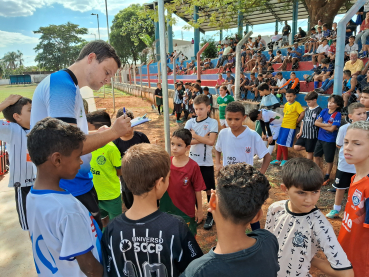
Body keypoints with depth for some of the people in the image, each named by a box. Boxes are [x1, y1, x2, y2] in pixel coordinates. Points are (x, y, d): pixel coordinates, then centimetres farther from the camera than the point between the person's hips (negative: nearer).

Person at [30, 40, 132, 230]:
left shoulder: (69, 88, 11)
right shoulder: (62, 84, -18)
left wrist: (107, 134, 8)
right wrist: (113, 132, -16)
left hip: (78, 186, 9)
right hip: (69, 191, -9)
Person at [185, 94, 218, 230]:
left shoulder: (212, 122, -7)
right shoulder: (190, 122, 0)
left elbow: (211, 141, -20)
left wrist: (194, 135, -13)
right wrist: (203, 139, -18)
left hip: (206, 162, -3)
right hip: (192, 161, 3)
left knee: (209, 189, 9)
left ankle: (210, 215, 27)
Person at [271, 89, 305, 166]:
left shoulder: (297, 104, -12)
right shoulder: (286, 104, 10)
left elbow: (302, 114, -20)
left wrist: (296, 122, -10)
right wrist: (284, 121, 7)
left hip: (290, 128, -8)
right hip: (283, 126, 8)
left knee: (283, 144, -6)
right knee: (279, 143, 12)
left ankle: (285, 160, 12)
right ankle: (278, 159, 23)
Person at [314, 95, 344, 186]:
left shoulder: (337, 114, -15)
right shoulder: (324, 111, 1)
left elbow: (332, 129, -20)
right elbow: (316, 122, -6)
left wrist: (321, 124, -9)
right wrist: (327, 125, -17)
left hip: (330, 140, -6)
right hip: (320, 138, 6)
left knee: (329, 160, 8)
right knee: (316, 156, 16)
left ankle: (326, 177, 25)